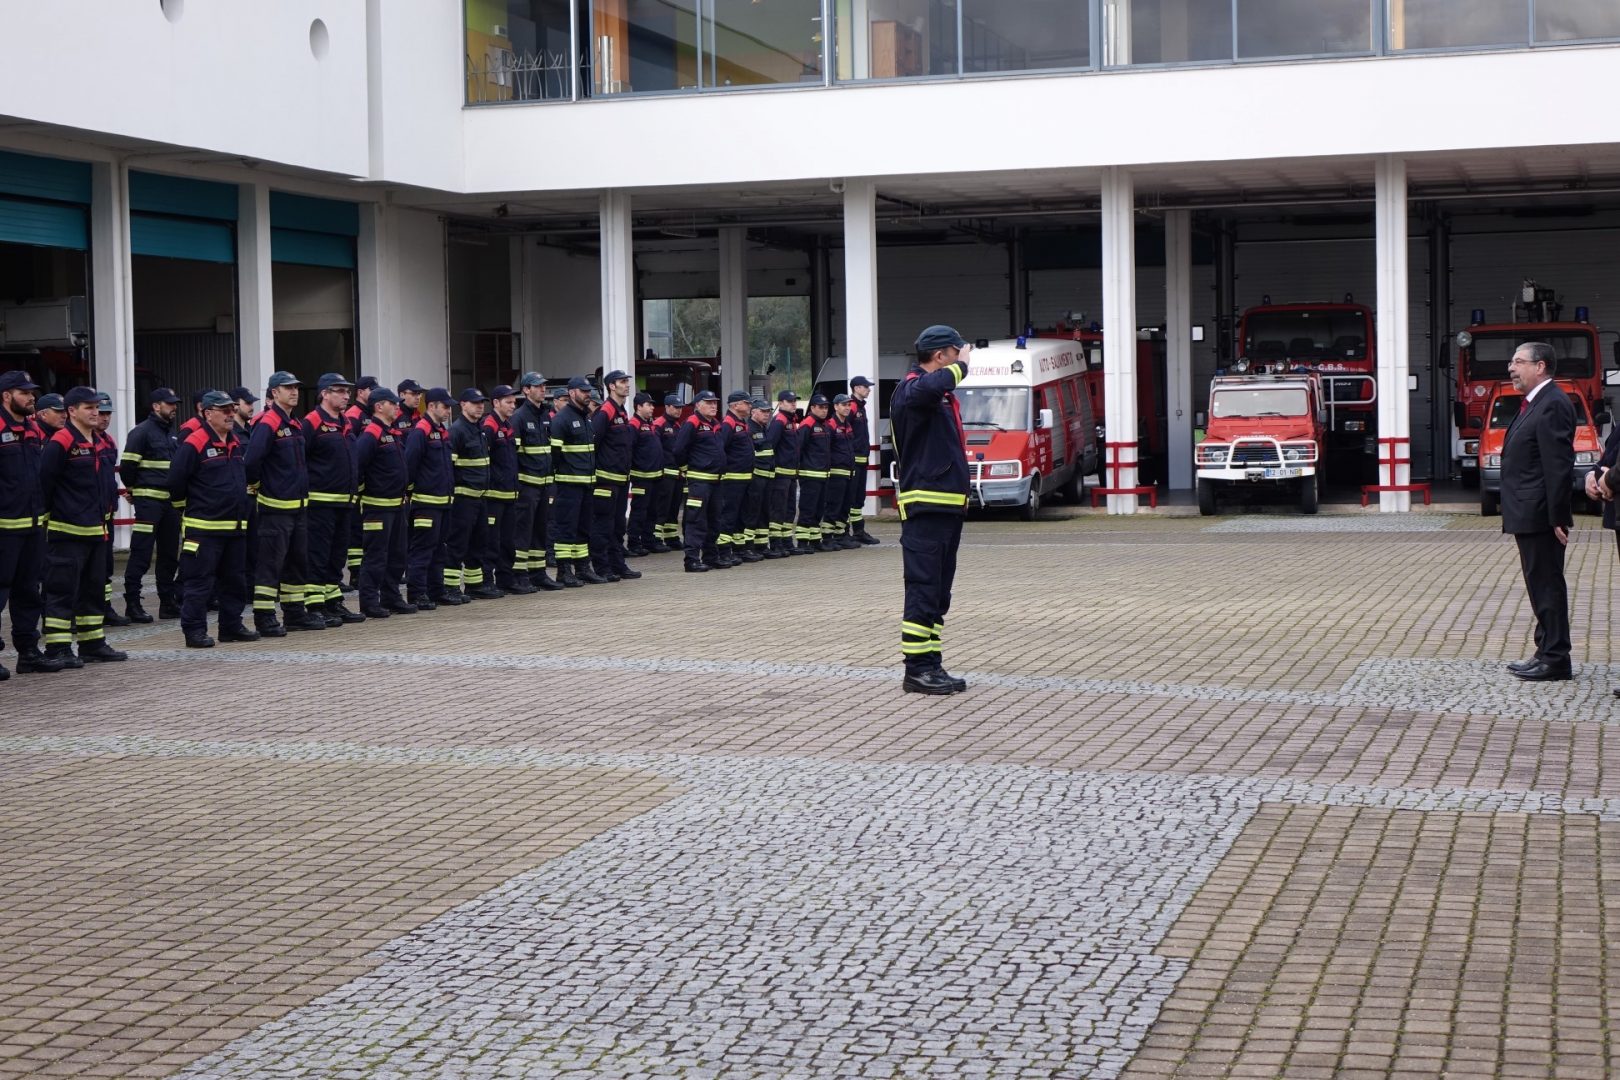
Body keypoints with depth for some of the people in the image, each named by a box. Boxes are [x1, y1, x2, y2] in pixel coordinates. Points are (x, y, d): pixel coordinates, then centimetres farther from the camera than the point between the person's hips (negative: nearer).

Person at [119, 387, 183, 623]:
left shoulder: (173, 433, 16)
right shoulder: (142, 431, -8)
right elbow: (127, 465, -10)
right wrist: (133, 489, 1)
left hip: (170, 500, 8)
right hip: (149, 500, -8)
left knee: (169, 553, 11)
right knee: (141, 553, -8)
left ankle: (168, 601, 17)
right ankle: (132, 603, -6)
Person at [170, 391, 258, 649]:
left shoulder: (235, 443, 13)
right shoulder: (194, 444, -13)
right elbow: (176, 481, -13)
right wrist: (187, 506, -2)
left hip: (236, 526, 8)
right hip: (204, 528, -8)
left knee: (235, 579, 13)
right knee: (199, 581, -5)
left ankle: (232, 625, 22)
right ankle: (194, 630, -1)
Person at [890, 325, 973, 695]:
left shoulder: (941, 394, 20)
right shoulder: (912, 388, -12)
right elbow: (929, 387, -38)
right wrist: (961, 366, -20)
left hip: (947, 505, 10)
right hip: (925, 505, -10)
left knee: (938, 592, 13)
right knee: (924, 589, -9)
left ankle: (931, 665, 18)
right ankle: (917, 669, -6)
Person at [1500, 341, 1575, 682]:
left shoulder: (1553, 405, -16)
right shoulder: (1535, 404, 17)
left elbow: (1559, 465, -21)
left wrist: (1558, 517, -23)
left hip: (1540, 516, -10)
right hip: (1528, 516, 10)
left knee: (1547, 586, -5)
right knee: (1540, 586, 15)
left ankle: (1555, 660, -1)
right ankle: (1547, 652, 22)